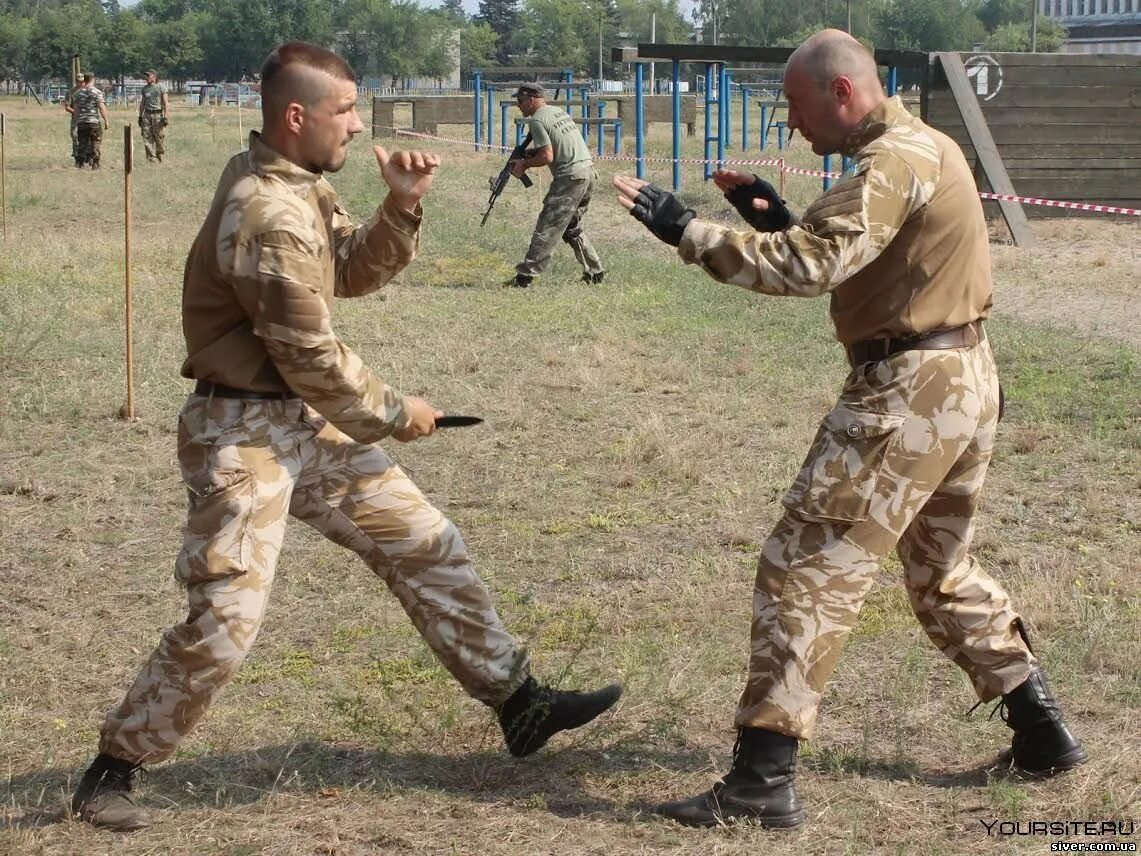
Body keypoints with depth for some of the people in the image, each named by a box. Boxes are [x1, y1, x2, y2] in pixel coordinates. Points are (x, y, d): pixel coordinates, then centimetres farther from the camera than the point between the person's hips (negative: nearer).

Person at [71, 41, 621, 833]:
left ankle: (520, 704, 22)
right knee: (224, 623, -9)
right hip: (245, 432, -10)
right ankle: (113, 769, 8)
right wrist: (394, 414, -4)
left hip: (307, 421, 10)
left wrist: (403, 207, -5)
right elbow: (312, 358, -20)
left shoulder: (293, 181, 5)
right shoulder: (272, 216, -25)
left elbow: (356, 273, 13)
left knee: (427, 546, 12)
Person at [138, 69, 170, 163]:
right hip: (147, 114, 5)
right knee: (147, 137, -3)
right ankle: (151, 157, 0)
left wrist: (166, 116, -11)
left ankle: (159, 156, 15)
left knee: (158, 137, -3)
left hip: (158, 114, -5)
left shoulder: (161, 87, -2)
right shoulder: (144, 89, 14)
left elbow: (166, 102, -4)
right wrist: (140, 116, 17)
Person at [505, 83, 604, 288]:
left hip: (570, 176, -9)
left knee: (547, 227, -9)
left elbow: (547, 156, -16)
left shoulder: (537, 120, -9)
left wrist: (524, 164, -2)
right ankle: (594, 272, 20)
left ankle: (525, 276, -10)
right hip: (589, 173, 9)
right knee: (572, 228, 21)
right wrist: (529, 154, 17)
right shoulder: (559, 112, 19)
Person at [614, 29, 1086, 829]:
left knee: (806, 569, -8)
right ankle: (1042, 732, 31)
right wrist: (775, 216, 6)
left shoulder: (894, 161, -17)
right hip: (965, 379, 10)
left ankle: (764, 779, -9)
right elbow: (843, 261, 20)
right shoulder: (925, 147, 15)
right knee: (944, 572, 25)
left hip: (907, 390, -10)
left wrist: (685, 229, -28)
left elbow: (812, 266, -28)